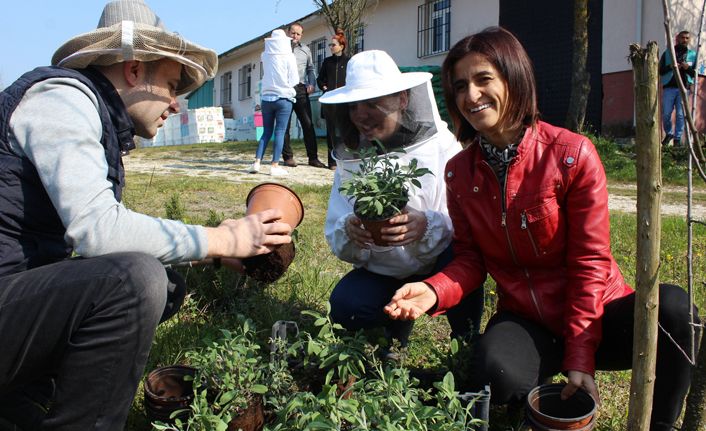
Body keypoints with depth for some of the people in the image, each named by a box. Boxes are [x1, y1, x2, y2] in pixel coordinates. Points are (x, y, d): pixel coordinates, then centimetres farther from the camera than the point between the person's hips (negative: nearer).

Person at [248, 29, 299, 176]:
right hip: (284, 98, -4)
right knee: (280, 132, -1)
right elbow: (294, 80, -5)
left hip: (267, 98, 4)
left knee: (266, 132, 10)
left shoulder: (265, 56, 6)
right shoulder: (288, 57, -5)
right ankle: (275, 166, -4)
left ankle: (257, 163, 1)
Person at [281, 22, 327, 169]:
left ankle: (313, 157, -1)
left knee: (308, 124, -4)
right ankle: (288, 157, 6)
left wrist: (311, 83, 5)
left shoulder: (305, 50, 18)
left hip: (300, 89, 2)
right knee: (284, 124, -1)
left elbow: (310, 69, 21)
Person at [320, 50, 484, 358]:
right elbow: (335, 236, -6)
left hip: (442, 267, -2)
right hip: (383, 273, 3)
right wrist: (349, 232, -30)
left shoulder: (442, 145, -13)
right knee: (344, 305, -26)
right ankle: (397, 323, 11)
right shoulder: (349, 158, -2)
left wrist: (427, 225, -40)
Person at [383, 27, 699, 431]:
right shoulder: (459, 172, -1)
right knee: (497, 376, -33)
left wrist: (579, 359, -16)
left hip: (595, 312, -1)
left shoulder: (573, 154, -14)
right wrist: (434, 291, -21)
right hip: (525, 320, 1)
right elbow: (471, 259, 1)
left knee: (672, 306, -32)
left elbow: (589, 261, -13)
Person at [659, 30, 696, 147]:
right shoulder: (667, 53, 9)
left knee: (680, 115, -1)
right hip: (669, 87, 0)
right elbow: (660, 70, 5)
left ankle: (677, 139, 5)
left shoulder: (692, 55, 12)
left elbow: (695, 73, 11)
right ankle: (668, 133, 23)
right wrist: (670, 66, -14)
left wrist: (688, 68, -9)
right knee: (666, 114, 1)